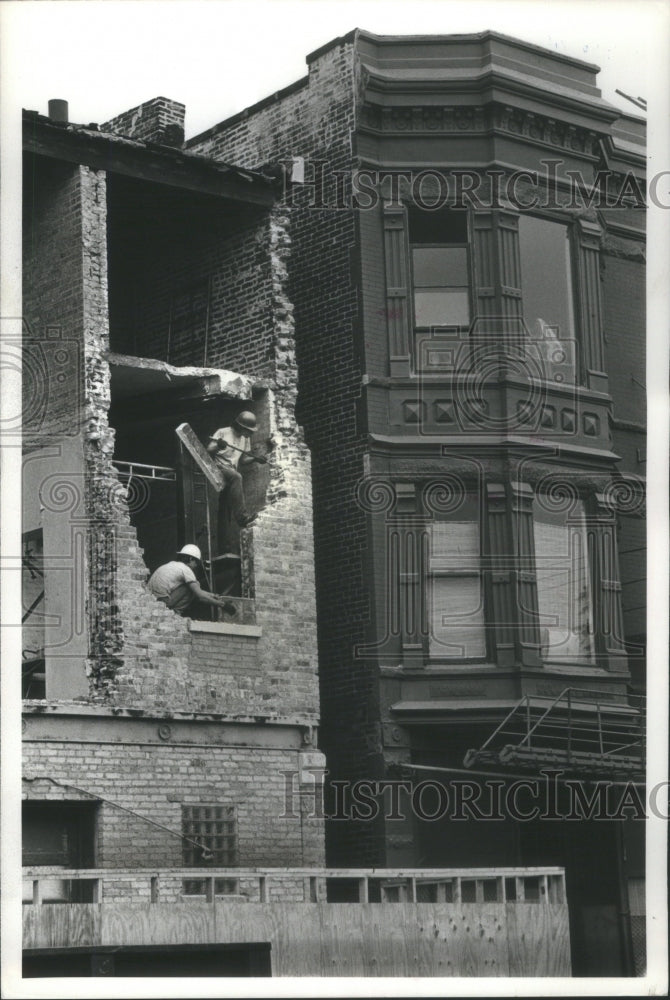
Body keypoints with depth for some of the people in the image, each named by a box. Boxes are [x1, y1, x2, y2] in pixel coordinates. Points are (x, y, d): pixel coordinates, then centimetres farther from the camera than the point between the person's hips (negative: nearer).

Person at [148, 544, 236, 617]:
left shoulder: (171, 565, 22)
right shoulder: (185, 569, -5)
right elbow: (200, 596, -9)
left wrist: (213, 596, 27)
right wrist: (222, 604, -1)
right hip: (163, 603, -9)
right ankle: (176, 612, -4)